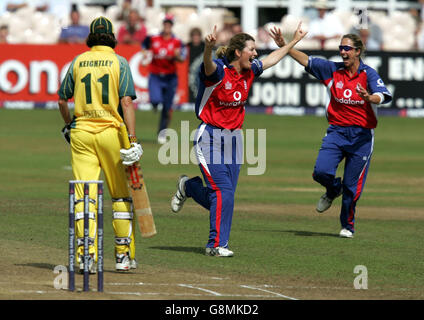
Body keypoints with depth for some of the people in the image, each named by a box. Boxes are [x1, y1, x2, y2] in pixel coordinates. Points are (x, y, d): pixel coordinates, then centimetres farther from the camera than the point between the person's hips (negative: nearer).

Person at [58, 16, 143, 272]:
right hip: (111, 132, -2)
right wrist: (133, 140, -15)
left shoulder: (78, 62, 7)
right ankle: (124, 255, 11)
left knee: (85, 195, -2)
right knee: (121, 194, 11)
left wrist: (68, 126, 31)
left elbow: (62, 100, 12)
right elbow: (126, 102, -11)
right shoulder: (119, 63, -1)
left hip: (81, 133, 2)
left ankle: (87, 255, -14)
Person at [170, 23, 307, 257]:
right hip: (210, 138, -7)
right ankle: (217, 245, -5)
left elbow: (272, 59, 25)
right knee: (223, 191, -14)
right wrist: (209, 47, -62)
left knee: (222, 198, 5)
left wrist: (293, 41, 33)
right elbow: (208, 65, -40)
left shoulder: (249, 72, 6)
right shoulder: (218, 71, -16)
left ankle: (188, 187, 33)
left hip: (234, 139, 7)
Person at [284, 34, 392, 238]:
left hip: (361, 135, -3)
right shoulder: (333, 70, 5)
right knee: (321, 171, -17)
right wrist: (285, 46, -3)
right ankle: (333, 191, 19)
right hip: (337, 131, 3)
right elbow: (306, 61, 7)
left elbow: (383, 96, -20)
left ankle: (347, 225, 24)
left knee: (352, 186, 1)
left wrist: (369, 97, -42)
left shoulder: (368, 74, -6)